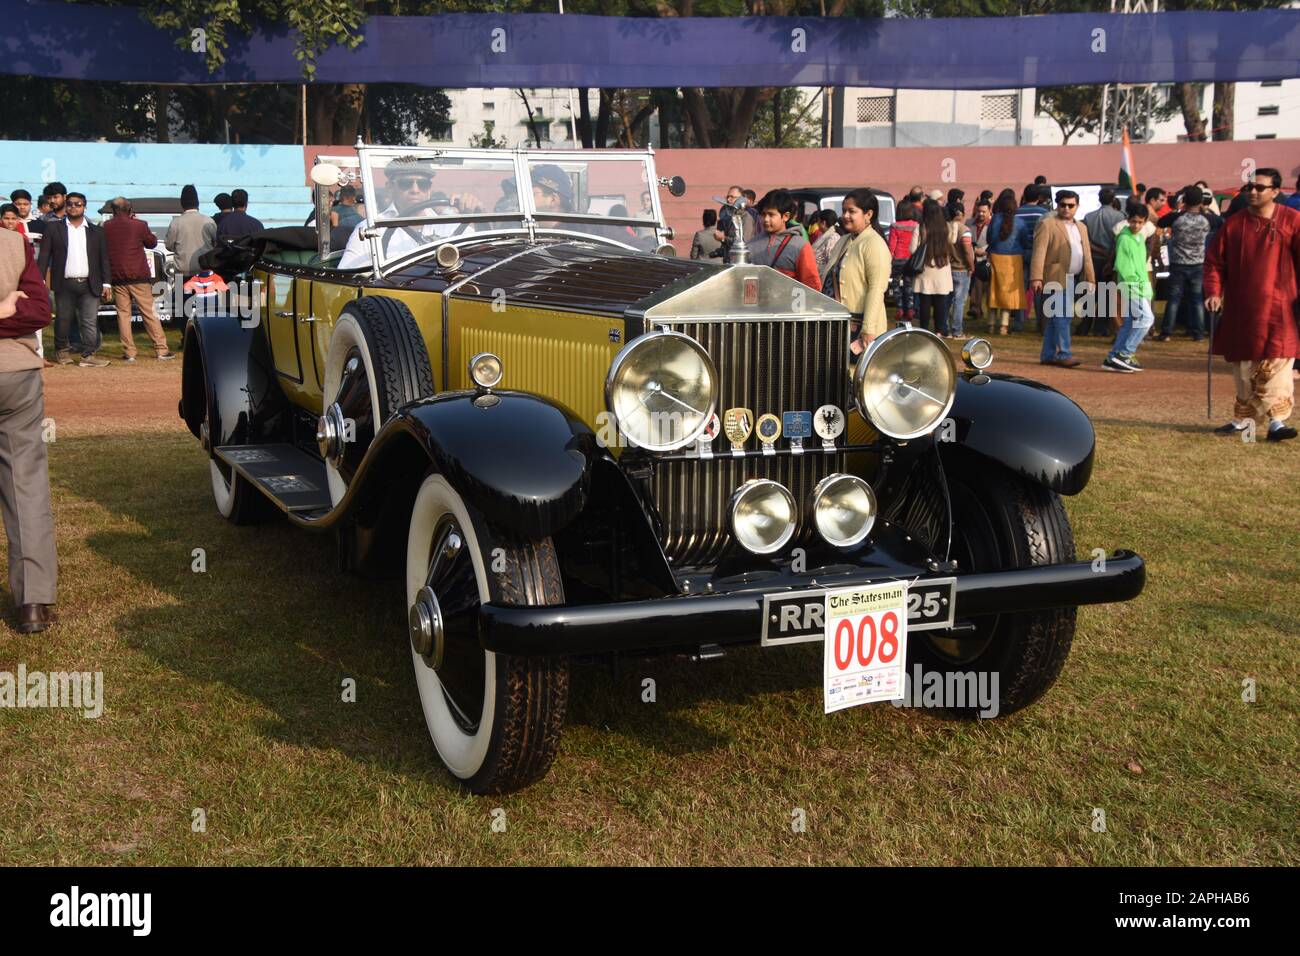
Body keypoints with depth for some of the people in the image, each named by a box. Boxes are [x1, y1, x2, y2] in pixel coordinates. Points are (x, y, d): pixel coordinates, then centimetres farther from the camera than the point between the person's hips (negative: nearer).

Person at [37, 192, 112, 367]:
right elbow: (44, 255, 2)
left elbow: (103, 258, 10)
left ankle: (89, 356, -3)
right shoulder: (53, 228, 7)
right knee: (63, 320, 8)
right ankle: (62, 350, 27)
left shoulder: (96, 231, 11)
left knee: (90, 322, -5)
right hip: (64, 284, 0)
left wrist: (106, 283, 2)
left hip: (90, 285, 0)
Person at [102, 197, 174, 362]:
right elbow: (152, 243, 8)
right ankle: (161, 350, 4)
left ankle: (129, 353, 2)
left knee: (123, 314, 6)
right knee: (149, 313, 4)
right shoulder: (139, 225, -7)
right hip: (139, 276, -1)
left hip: (117, 277, 2)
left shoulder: (106, 227, -1)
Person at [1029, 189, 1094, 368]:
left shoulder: (1081, 227, 19)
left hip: (1073, 279, 7)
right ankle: (1062, 354, -11)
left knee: (1054, 319, 10)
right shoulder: (1047, 224, -3)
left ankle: (1048, 355, 14)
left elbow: (1086, 255, 19)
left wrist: (1090, 278, 11)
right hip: (1055, 279, -7)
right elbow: (1039, 252, -11)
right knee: (1062, 317, -12)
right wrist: (1036, 277, -19)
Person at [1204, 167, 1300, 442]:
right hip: (1240, 310, 3)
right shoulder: (1234, 224, 6)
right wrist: (1213, 292, -4)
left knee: (1276, 365, -9)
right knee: (1243, 367, 11)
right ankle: (1242, 419, 22)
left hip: (1278, 309, -3)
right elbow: (1214, 260, 8)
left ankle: (1276, 420, -9)